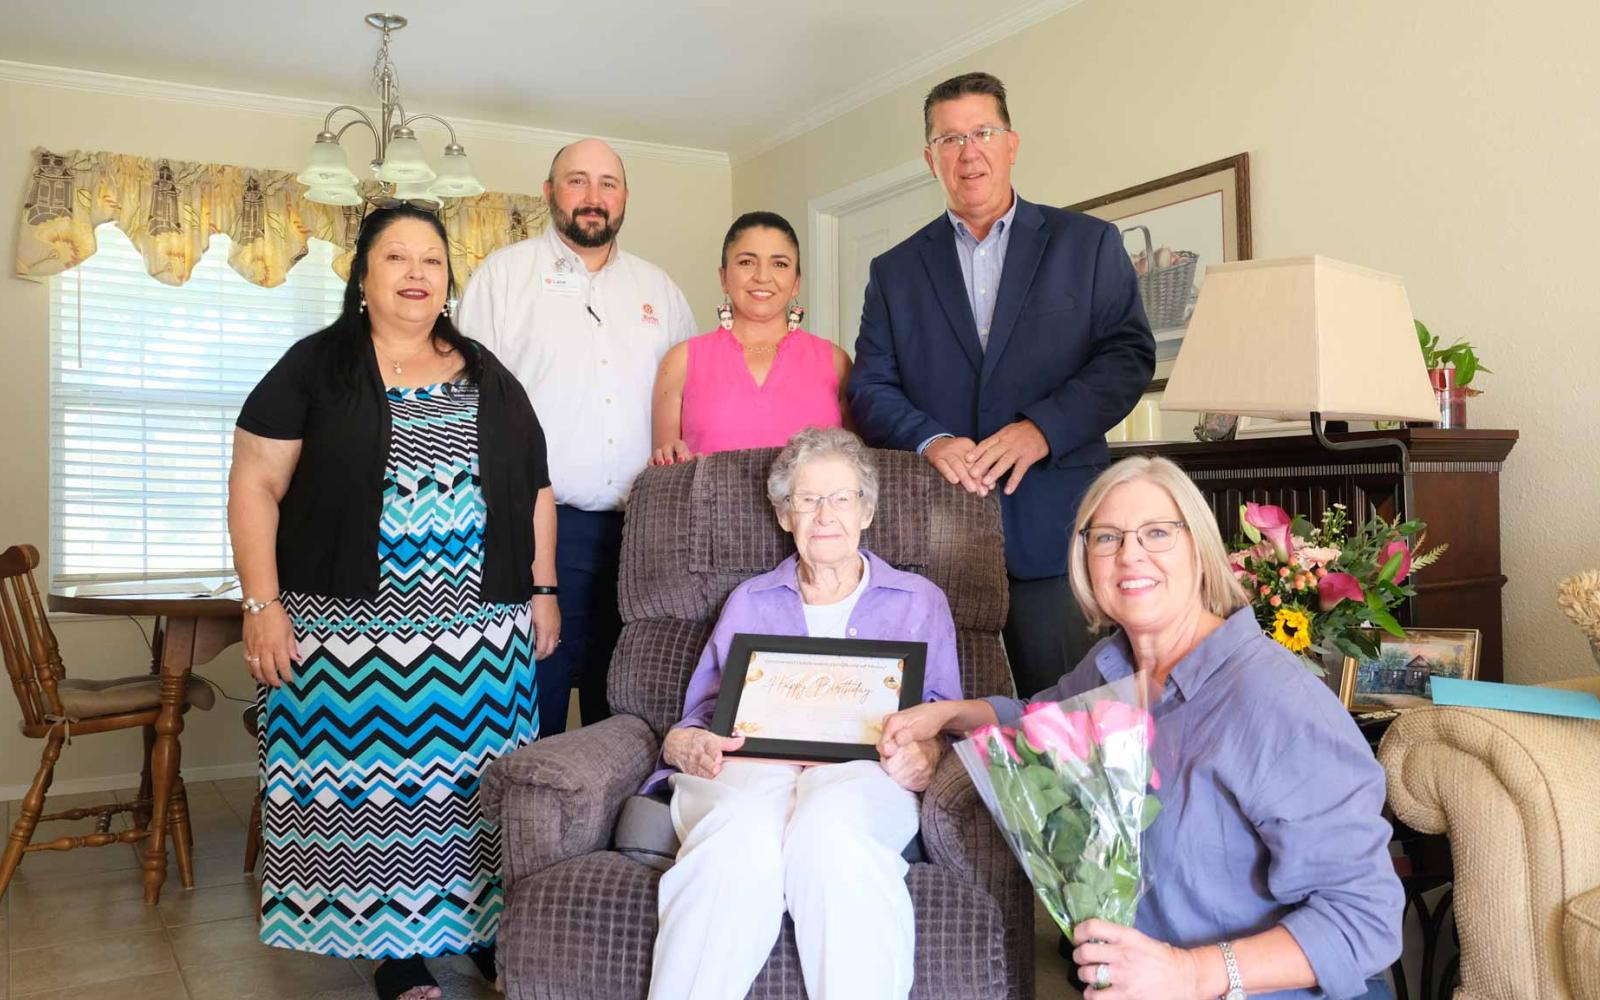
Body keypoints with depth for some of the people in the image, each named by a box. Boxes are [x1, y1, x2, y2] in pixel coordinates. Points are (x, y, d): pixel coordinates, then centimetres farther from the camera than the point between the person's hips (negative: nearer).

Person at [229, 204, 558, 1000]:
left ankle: (480, 924, 21)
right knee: (367, 779, 1)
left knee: (470, 783, 5)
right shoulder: (313, 367, 2)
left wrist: (542, 589, 9)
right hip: (350, 631, -2)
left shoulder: (489, 379, 13)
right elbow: (255, 486, -1)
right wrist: (262, 604, -9)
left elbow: (534, 489, 15)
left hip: (479, 633, 3)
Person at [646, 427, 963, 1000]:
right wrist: (682, 744, -3)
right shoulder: (748, 603, 29)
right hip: (749, 766, 1)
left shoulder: (919, 601, 25)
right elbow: (701, 716, 22)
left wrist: (927, 752, -9)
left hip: (859, 771, -1)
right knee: (741, 839, -39)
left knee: (830, 829, -41)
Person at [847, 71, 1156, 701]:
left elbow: (1129, 354, 2)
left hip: (1055, 526, -1)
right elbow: (870, 387, 8)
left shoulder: (1088, 243, 11)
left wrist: (1042, 428, -12)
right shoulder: (895, 271, 16)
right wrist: (930, 440, -12)